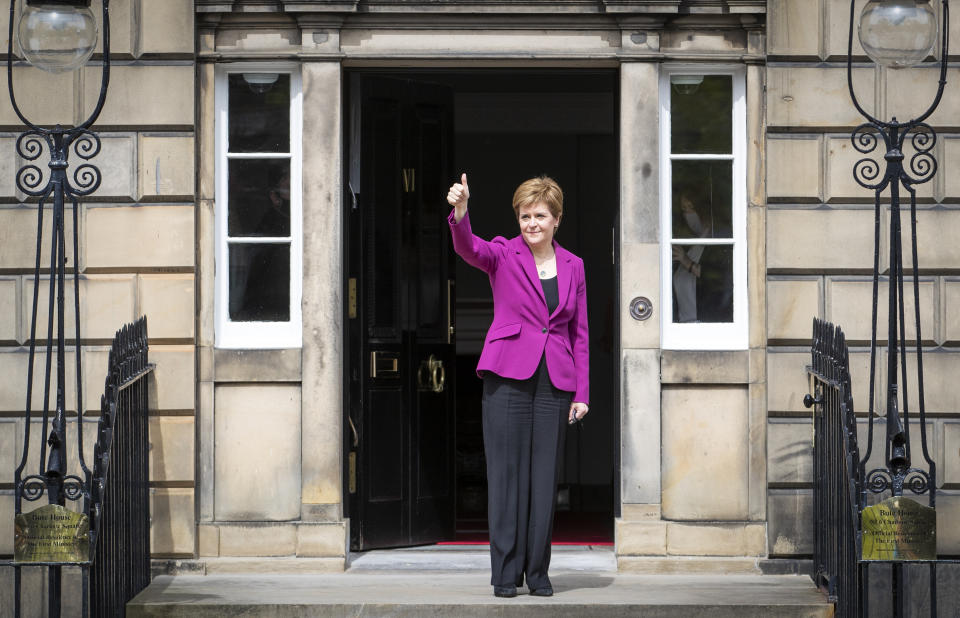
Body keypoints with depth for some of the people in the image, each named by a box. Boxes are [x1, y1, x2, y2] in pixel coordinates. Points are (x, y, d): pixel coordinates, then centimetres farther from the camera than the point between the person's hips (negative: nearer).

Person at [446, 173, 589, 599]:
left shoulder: (573, 266, 11)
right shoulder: (503, 255, 2)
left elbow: (579, 333, 13)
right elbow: (468, 248, -20)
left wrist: (582, 393, 7)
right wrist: (459, 211, -41)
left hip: (555, 382, 3)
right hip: (508, 377, -3)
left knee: (545, 476, 4)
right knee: (507, 473, -3)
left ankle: (538, 572, 11)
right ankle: (506, 573, 2)